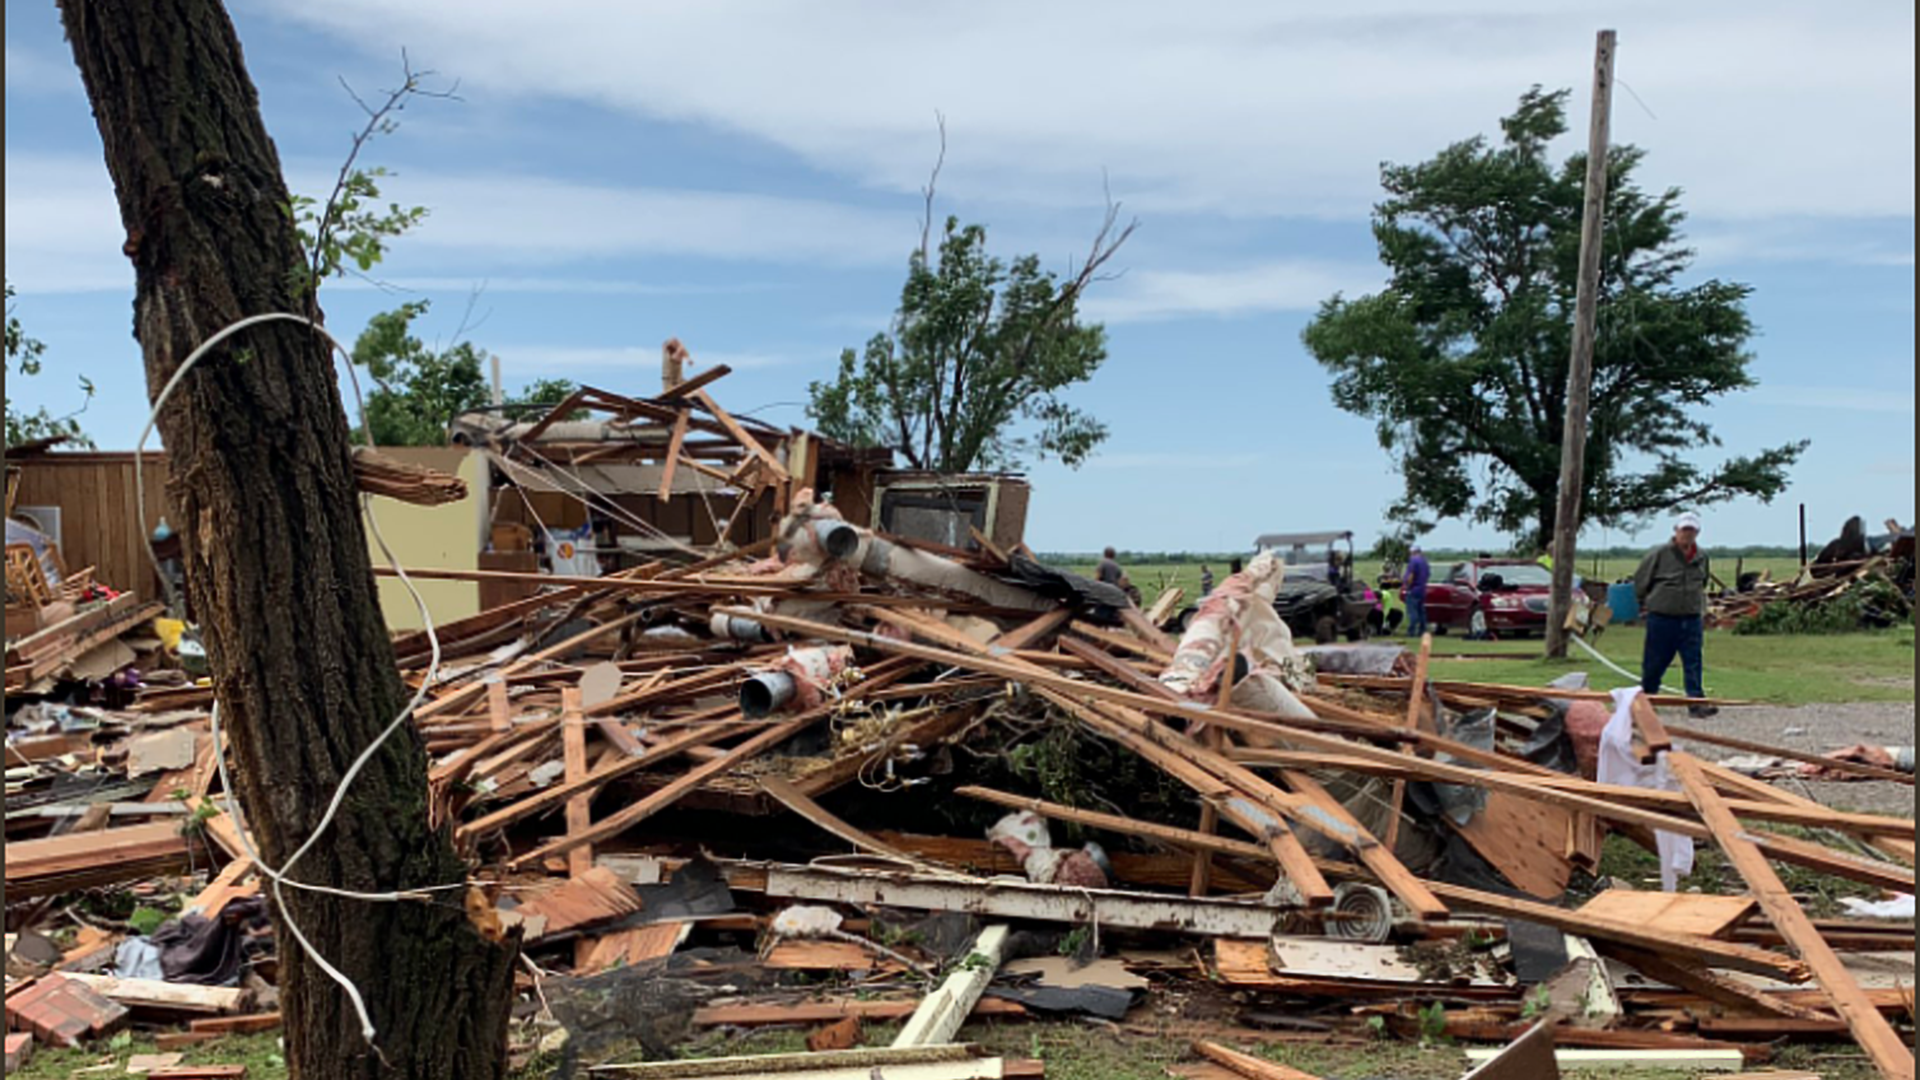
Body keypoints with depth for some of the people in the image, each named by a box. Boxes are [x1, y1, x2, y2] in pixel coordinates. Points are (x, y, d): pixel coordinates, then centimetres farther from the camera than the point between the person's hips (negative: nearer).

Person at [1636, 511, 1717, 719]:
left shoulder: (1701, 557, 8)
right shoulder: (1660, 554, -7)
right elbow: (1640, 579, 4)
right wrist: (1646, 603, 11)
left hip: (1691, 619, 3)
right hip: (1662, 618, -3)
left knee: (1694, 662, -5)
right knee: (1655, 663, 5)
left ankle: (1697, 702, -5)